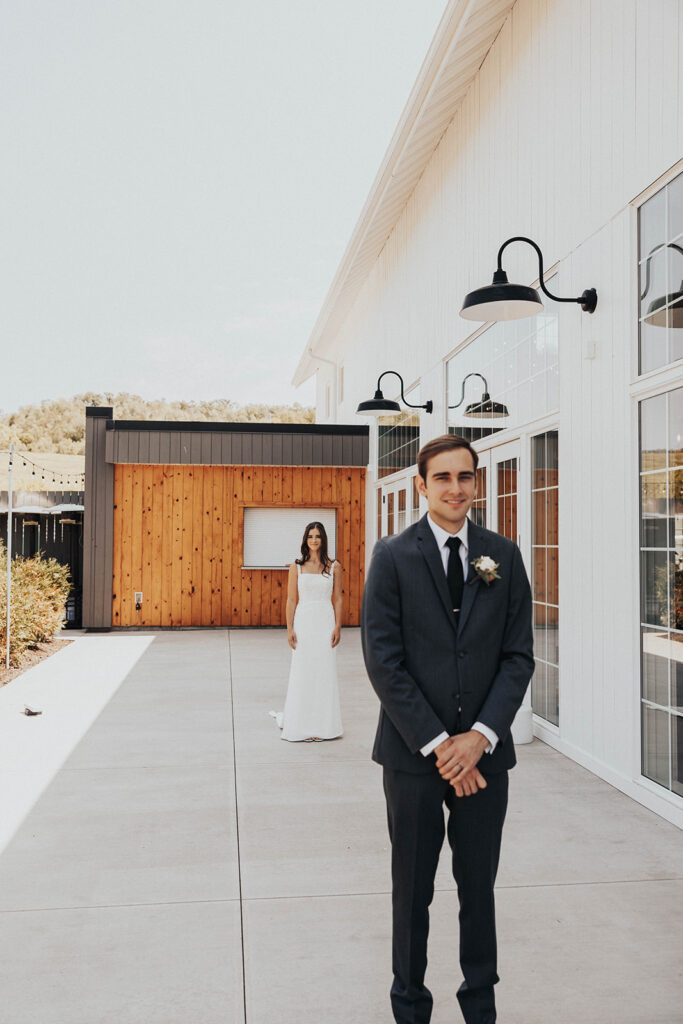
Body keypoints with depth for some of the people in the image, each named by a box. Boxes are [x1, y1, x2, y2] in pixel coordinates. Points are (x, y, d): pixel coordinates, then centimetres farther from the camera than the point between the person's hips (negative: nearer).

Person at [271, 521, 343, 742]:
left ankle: (323, 724, 15)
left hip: (326, 621, 1)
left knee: (325, 672, 4)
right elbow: (291, 599, 2)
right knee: (302, 672, 3)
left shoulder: (334, 567, 4)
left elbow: (337, 599, 5)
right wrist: (290, 629, -4)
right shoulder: (297, 567, 3)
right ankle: (301, 725, 15)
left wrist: (338, 627, -2)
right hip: (304, 620, 0)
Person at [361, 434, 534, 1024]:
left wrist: (480, 736, -10)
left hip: (484, 753, 2)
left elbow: (519, 656, 1)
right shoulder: (393, 557, -5)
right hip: (413, 753, -2)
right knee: (413, 887, 13)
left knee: (479, 886, 15)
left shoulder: (504, 556, 3)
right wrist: (437, 744, -12)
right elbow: (382, 660, -9)